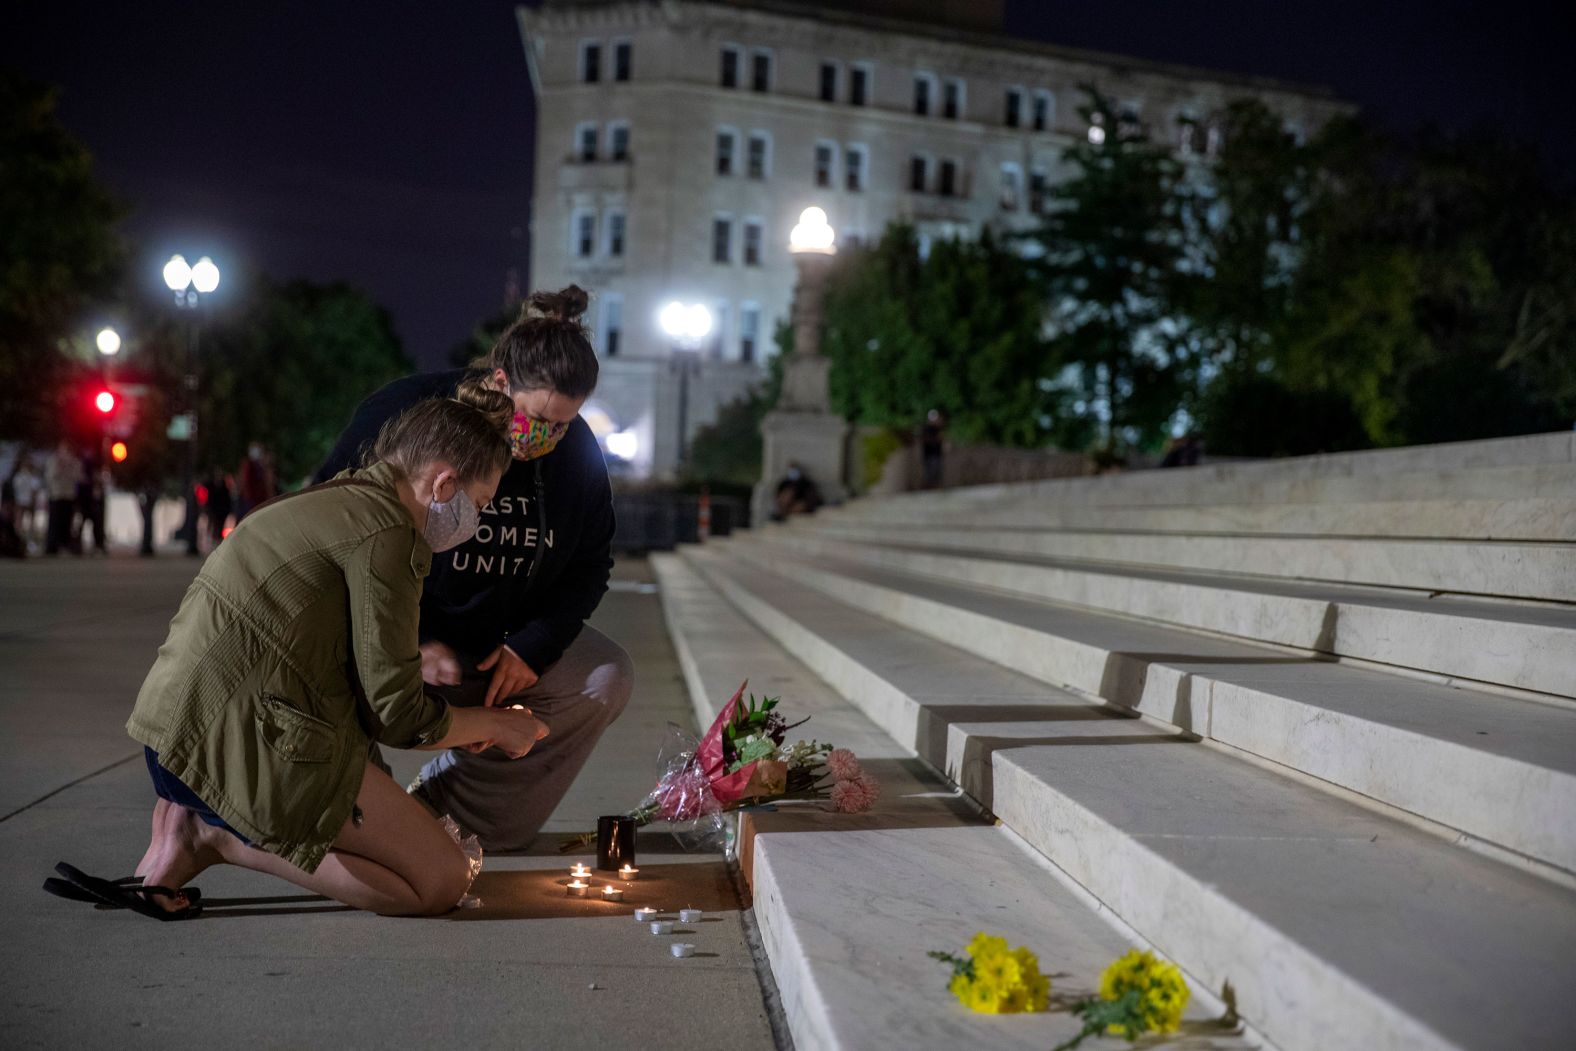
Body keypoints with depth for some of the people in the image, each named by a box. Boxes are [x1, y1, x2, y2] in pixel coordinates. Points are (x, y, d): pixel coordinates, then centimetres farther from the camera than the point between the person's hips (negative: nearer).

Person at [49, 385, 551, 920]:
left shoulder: (333, 497, 17)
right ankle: (218, 838, -6)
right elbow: (396, 715, -10)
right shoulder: (383, 529, -13)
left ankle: (196, 828, 7)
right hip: (239, 740, -10)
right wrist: (494, 725, 8)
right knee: (442, 881, -5)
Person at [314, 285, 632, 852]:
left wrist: (533, 645, -11)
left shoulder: (576, 449, -5)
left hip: (503, 641, 4)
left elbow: (591, 562, 6)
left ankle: (442, 805, -8)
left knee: (608, 677, -15)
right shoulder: (402, 413, -18)